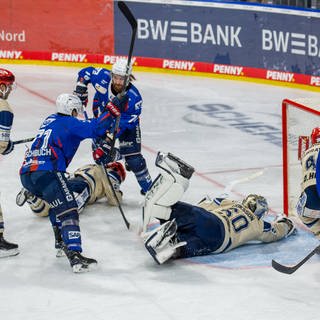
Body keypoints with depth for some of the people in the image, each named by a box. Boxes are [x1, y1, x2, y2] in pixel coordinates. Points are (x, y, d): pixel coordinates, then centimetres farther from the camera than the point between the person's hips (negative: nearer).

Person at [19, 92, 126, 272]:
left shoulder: (50, 120, 25)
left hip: (26, 173, 9)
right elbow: (95, 129, -10)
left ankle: (62, 243, 32)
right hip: (46, 173, -9)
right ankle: (75, 256, -26)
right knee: (67, 210, -13)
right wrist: (113, 110, -5)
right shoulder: (69, 123, 1)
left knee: (58, 203, 30)